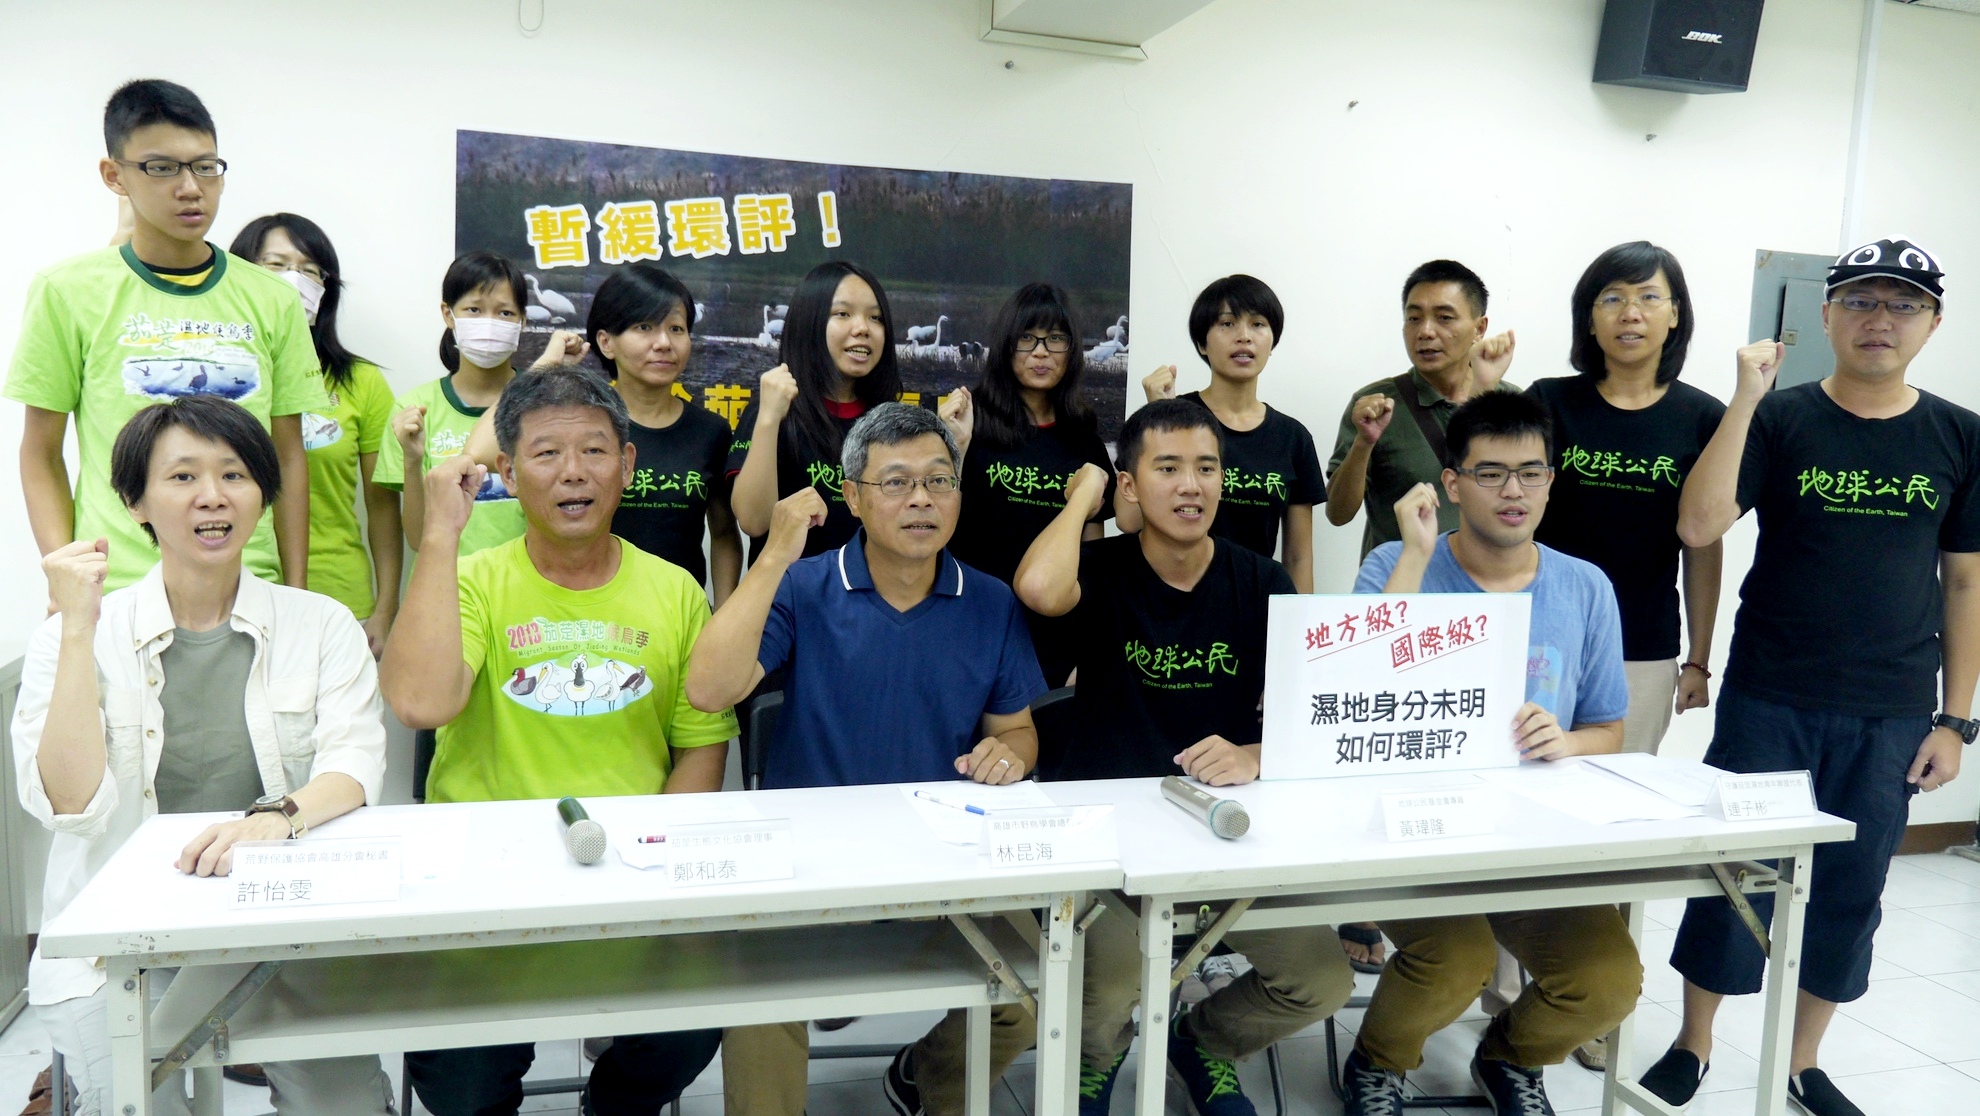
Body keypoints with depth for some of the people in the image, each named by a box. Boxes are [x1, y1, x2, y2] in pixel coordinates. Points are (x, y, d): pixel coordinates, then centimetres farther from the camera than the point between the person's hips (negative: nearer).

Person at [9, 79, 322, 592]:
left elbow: (289, 456, 7)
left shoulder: (272, 299, 5)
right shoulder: (67, 292, -1)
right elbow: (42, 454, 4)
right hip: (116, 590, -2)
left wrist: (297, 593, 4)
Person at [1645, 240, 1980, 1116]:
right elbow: (1698, 527, -16)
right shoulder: (1780, 419, -4)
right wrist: (1745, 399, -20)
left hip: (1892, 716, 3)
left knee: (1851, 892, 11)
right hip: (1768, 703, -2)